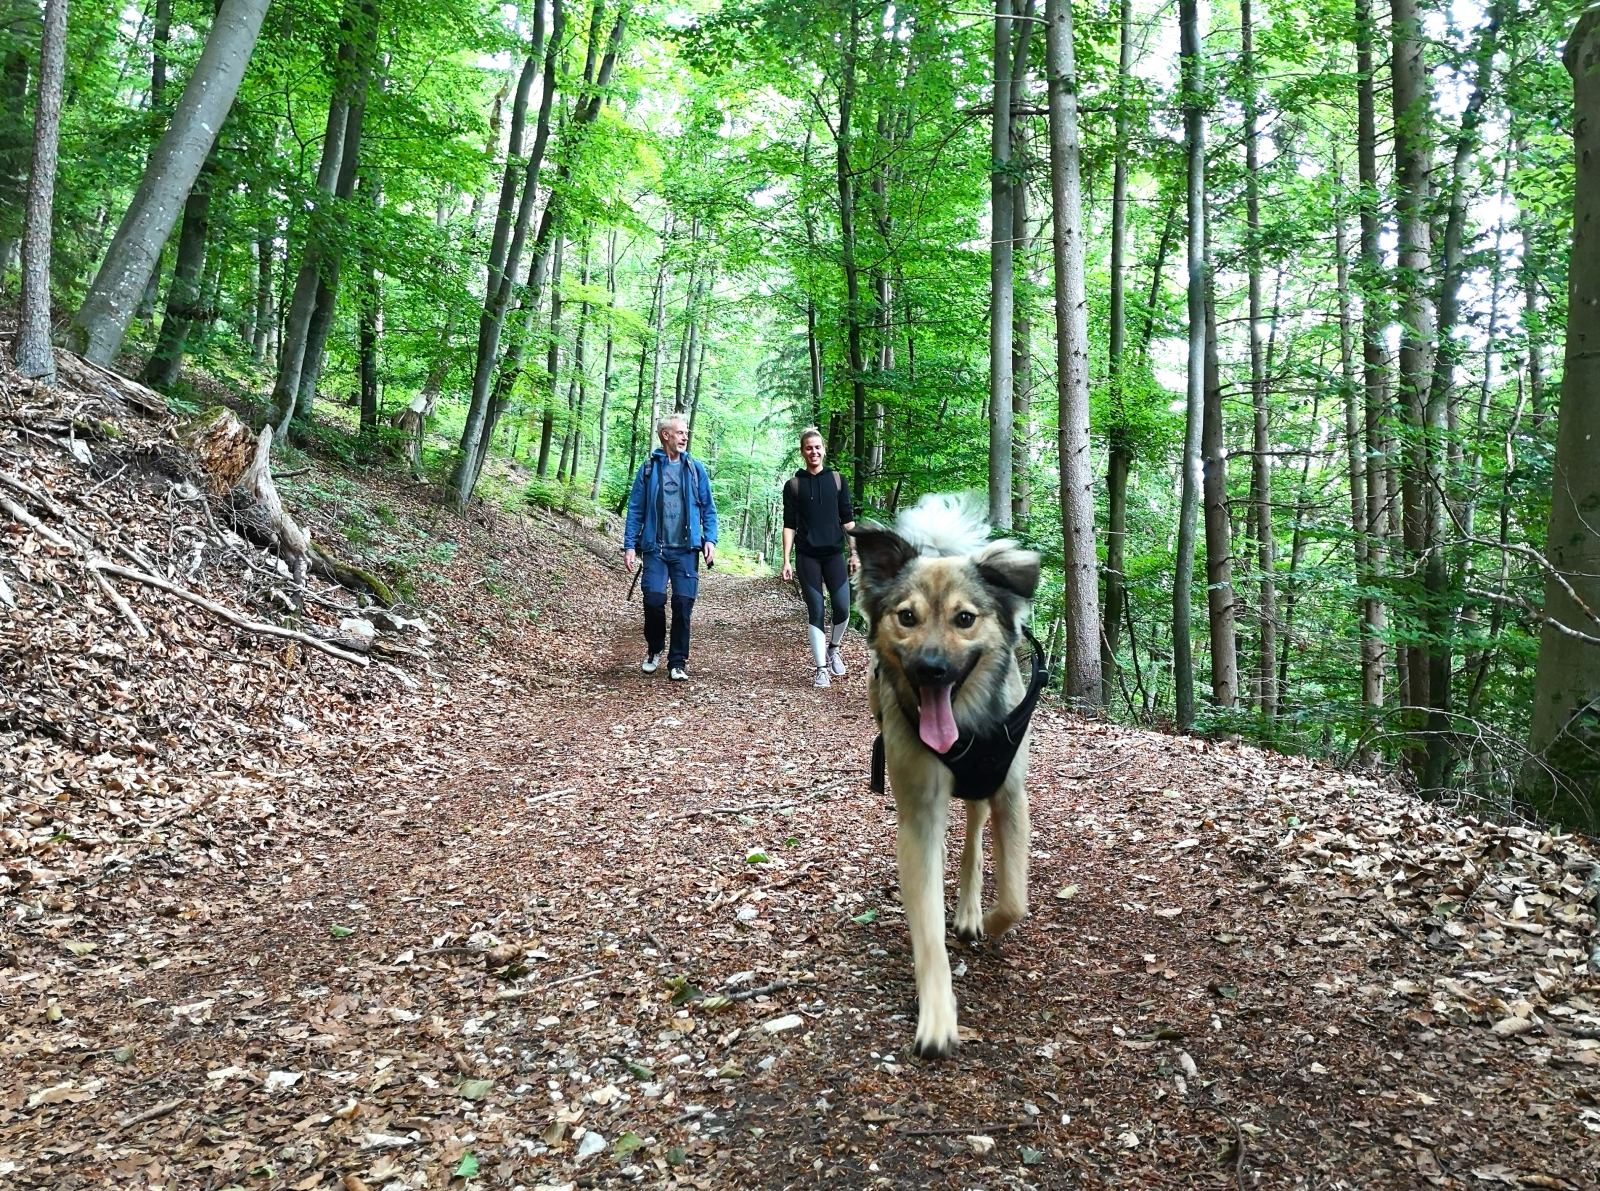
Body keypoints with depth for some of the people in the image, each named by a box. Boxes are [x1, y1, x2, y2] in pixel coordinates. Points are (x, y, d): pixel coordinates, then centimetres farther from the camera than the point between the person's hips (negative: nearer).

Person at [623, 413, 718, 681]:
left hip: (686, 549, 1)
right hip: (655, 548, -1)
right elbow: (635, 509, 5)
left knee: (683, 603, -3)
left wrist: (710, 539, -4)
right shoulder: (648, 469, 5)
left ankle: (677, 662, 9)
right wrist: (630, 545, -1)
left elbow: (708, 508, 8)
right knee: (654, 599, -8)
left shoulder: (696, 468, 7)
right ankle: (654, 649, 18)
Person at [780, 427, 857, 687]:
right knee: (816, 611, -3)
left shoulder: (837, 480, 8)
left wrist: (854, 553, 2)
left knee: (842, 609, -7)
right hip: (807, 557, -1)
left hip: (834, 554, 1)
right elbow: (789, 525, 3)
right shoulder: (793, 484, 5)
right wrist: (786, 561, -3)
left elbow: (848, 519, 8)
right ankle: (821, 668, 4)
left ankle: (833, 648, 23)